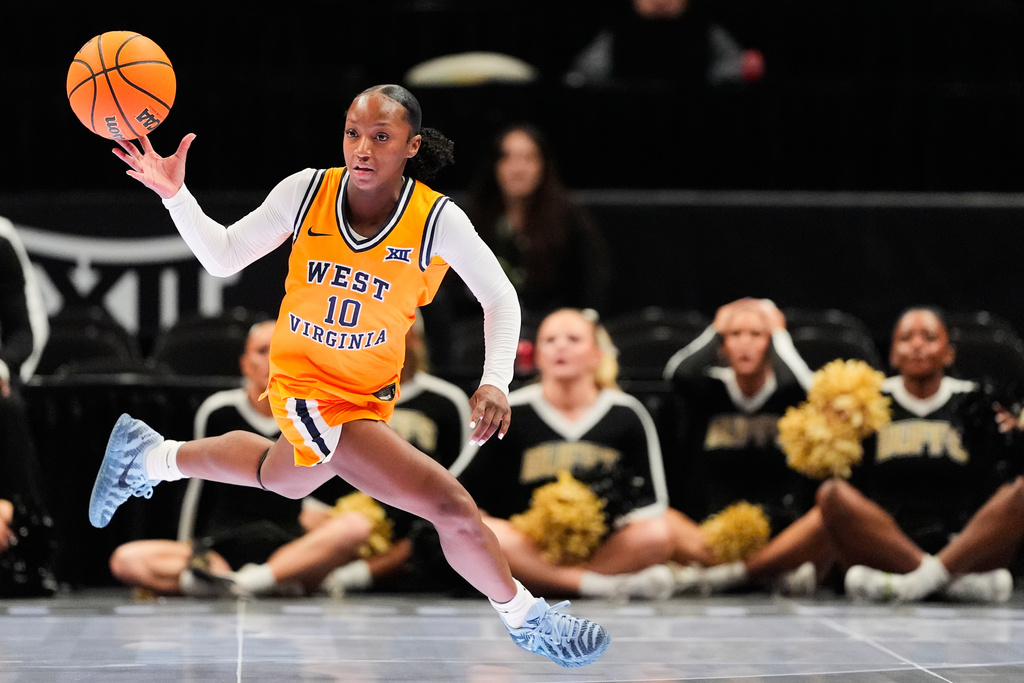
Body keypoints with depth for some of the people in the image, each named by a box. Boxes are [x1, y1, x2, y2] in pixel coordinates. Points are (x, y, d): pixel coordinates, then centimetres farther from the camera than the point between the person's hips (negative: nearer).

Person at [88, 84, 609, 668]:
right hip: (308, 387, -4)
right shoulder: (306, 191, -17)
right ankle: (523, 616, 12)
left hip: (370, 391, 4)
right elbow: (224, 258, -8)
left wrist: (496, 382, -22)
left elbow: (501, 299, -8)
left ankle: (151, 455, 53)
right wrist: (175, 195, -22)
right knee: (450, 504, -14)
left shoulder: (438, 220, -17)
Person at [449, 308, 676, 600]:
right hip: (528, 549, 0)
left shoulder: (628, 415, 4)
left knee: (657, 535, -29)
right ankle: (607, 585, -30)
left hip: (602, 548, 0)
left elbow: (650, 502, 5)